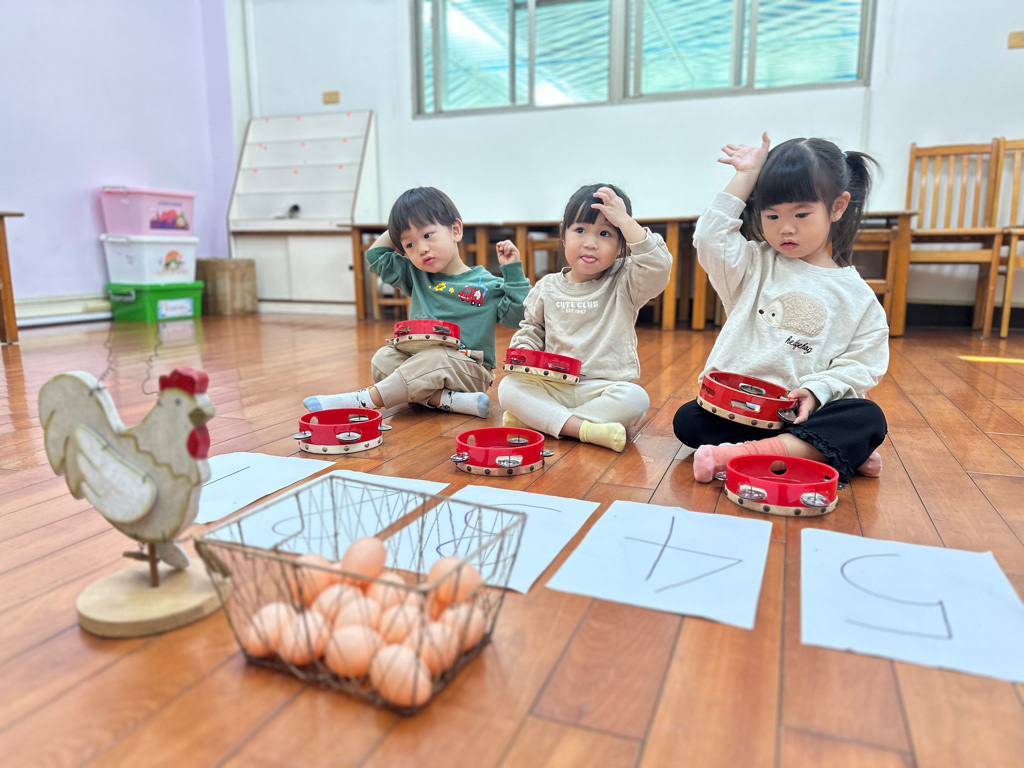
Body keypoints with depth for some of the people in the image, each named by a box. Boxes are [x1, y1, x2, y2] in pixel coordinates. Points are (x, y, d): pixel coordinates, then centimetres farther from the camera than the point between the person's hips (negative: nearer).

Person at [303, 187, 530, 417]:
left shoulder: (486, 284, 0)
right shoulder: (416, 276, 14)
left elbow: (517, 316, -6)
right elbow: (376, 255, 18)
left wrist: (512, 271, -11)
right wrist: (397, 229, 12)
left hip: (468, 368, -5)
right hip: (418, 360, 5)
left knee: (434, 358, -35)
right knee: (384, 358, -21)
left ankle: (365, 400, -32)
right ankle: (446, 400, -33)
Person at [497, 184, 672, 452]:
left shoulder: (624, 284, -1)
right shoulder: (547, 288, 7)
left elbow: (658, 267, -19)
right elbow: (531, 329, 19)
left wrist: (626, 221, -20)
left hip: (605, 388, -2)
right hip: (553, 387, 2)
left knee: (635, 399, -33)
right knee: (508, 387, -22)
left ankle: (535, 418, -27)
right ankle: (585, 429, -33)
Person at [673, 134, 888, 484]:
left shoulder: (857, 295, 7)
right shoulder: (755, 265, 10)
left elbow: (861, 364, 3)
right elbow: (710, 237, -5)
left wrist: (816, 391, -17)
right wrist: (746, 176, 1)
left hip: (804, 413, 0)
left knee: (868, 419, -28)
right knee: (687, 420, -25)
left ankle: (740, 454, -43)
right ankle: (827, 451, -27)